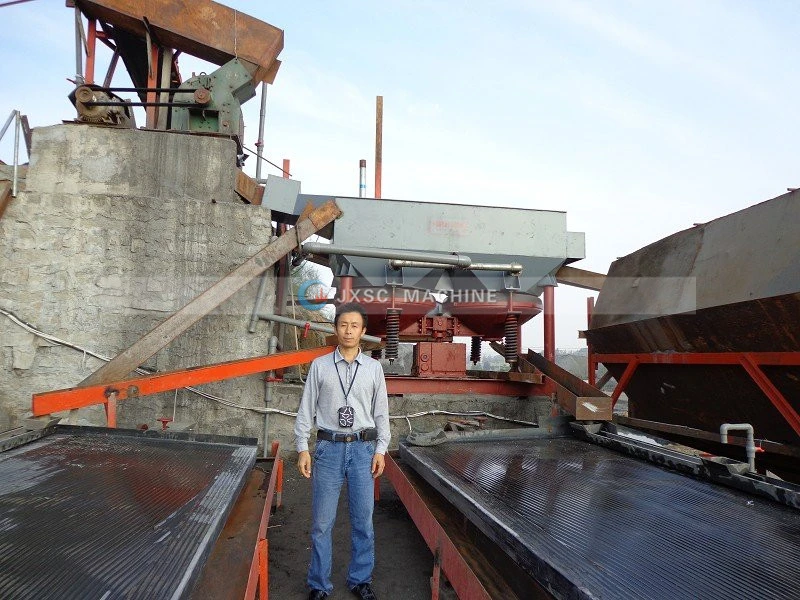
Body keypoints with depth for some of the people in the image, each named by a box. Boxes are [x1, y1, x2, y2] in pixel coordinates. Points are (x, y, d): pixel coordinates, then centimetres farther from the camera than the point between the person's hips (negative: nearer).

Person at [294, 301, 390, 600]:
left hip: (363, 448, 1)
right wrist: (302, 448, -2)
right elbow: (306, 409, 2)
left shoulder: (374, 368, 4)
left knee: (363, 520, 10)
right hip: (329, 447, -1)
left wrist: (381, 449, 2)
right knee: (322, 521, 6)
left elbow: (381, 411, 6)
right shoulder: (319, 366, 1)